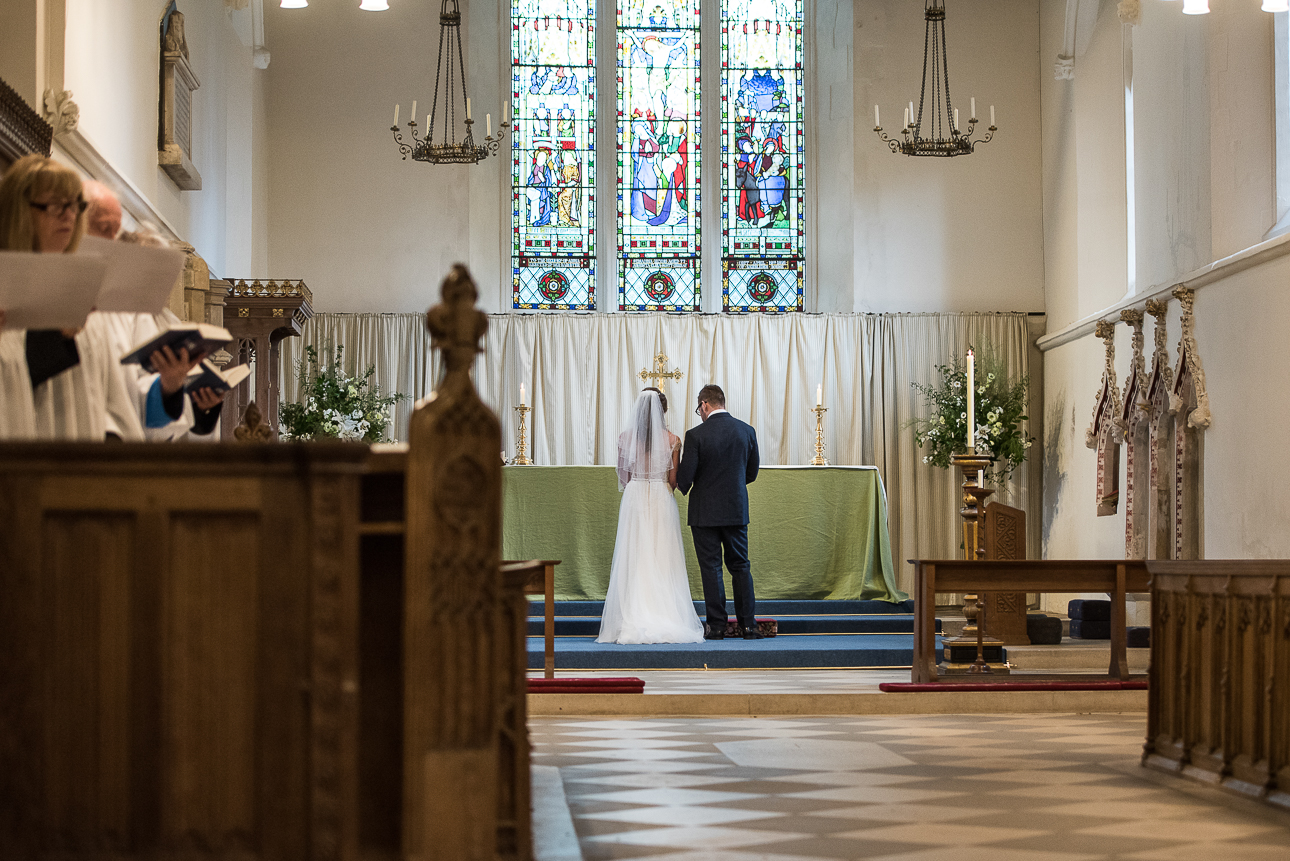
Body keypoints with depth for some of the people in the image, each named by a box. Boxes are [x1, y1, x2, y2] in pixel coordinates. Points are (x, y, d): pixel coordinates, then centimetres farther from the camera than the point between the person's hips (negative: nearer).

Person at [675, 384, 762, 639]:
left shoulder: (696, 435, -13)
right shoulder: (747, 431, -1)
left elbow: (684, 479, -12)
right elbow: (751, 474, 8)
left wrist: (683, 486, 12)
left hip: (705, 511, -3)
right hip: (737, 510, 3)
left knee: (711, 568, 3)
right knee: (740, 566, 11)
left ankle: (717, 625, 3)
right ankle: (748, 624, 8)